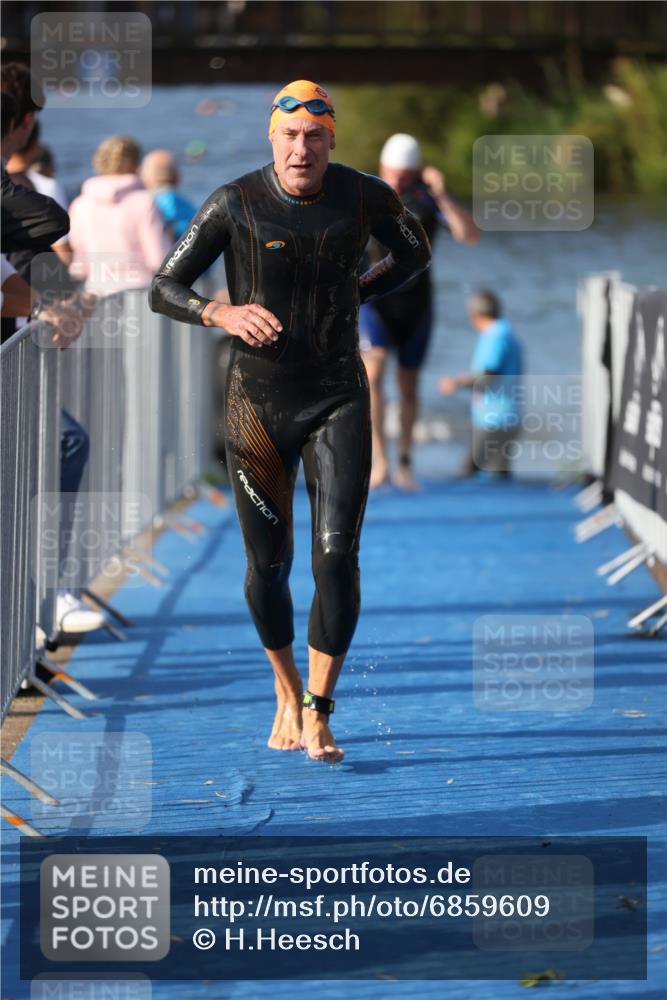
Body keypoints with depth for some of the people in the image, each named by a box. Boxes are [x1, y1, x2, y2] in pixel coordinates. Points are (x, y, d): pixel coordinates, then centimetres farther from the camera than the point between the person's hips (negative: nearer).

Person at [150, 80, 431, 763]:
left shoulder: (365, 197, -3)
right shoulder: (234, 205, -8)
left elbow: (414, 253, 19)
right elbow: (163, 290, -5)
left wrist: (355, 294, 5)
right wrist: (222, 314, -24)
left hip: (339, 401, 0)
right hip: (259, 404, 0)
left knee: (337, 554, -13)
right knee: (268, 564, 6)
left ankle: (317, 715, -5)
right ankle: (286, 693, 31)